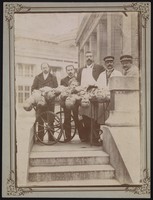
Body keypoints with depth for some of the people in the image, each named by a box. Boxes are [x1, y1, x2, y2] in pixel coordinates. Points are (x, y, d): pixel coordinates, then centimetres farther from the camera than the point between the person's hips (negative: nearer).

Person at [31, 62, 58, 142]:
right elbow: (33, 88, 9)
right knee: (40, 120, -1)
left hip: (50, 101, -1)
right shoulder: (37, 77, 16)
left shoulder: (53, 78, 13)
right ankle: (40, 137, 3)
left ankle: (51, 138, 4)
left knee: (50, 120, -1)